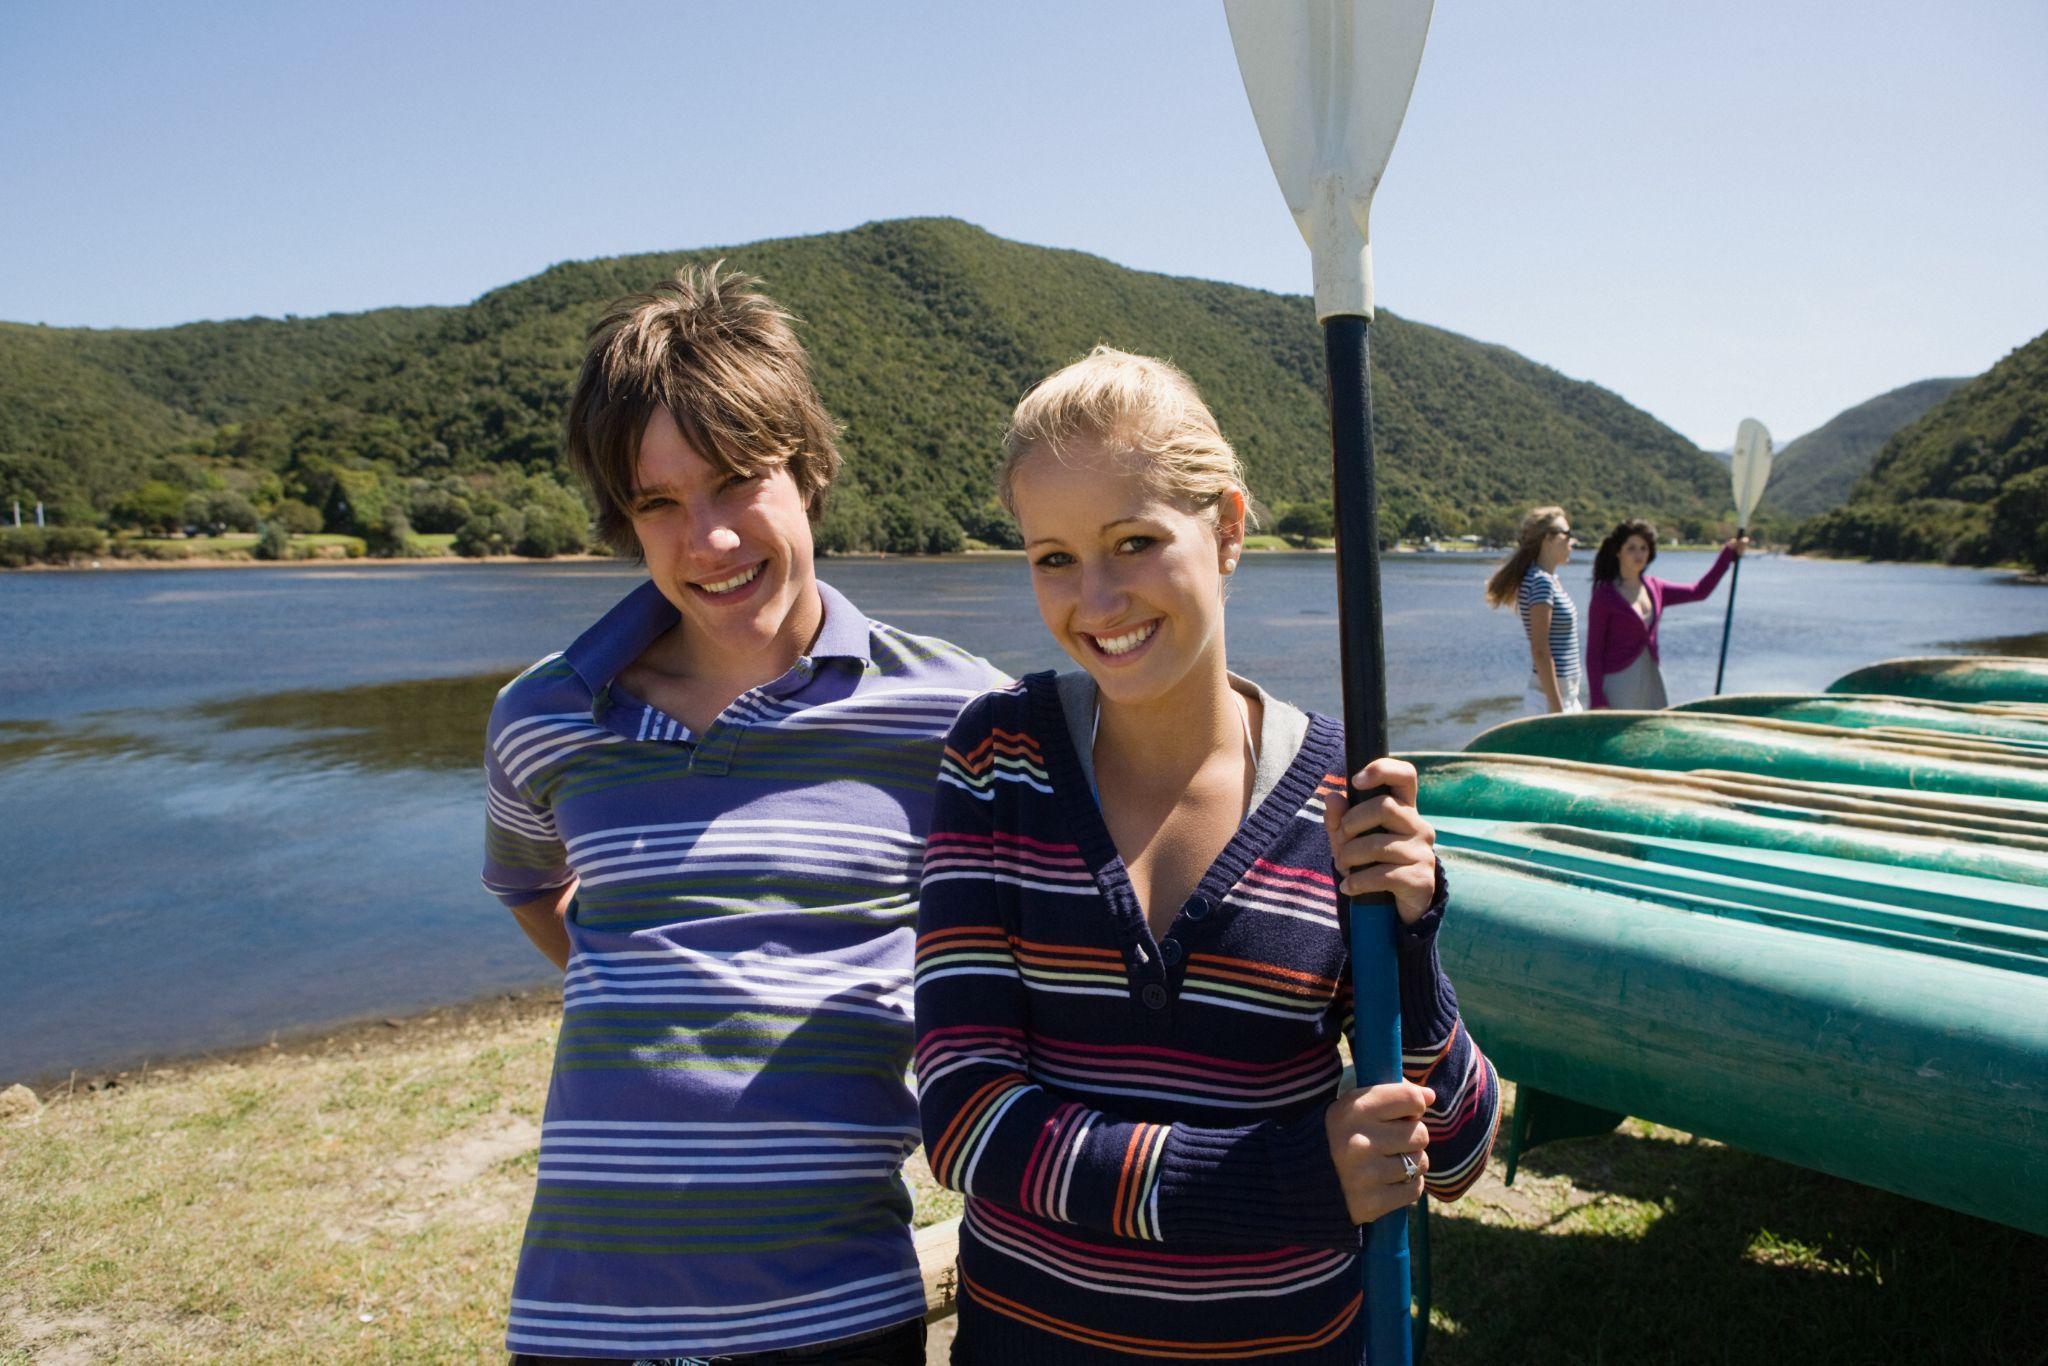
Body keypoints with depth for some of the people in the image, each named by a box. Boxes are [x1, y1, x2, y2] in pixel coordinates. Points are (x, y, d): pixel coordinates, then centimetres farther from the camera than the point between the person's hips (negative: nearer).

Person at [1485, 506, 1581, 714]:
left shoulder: (1550, 580, 13)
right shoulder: (1541, 582, -15)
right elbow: (1540, 651, -20)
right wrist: (1556, 706, -20)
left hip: (1565, 694, 9)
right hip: (1550, 695, -9)